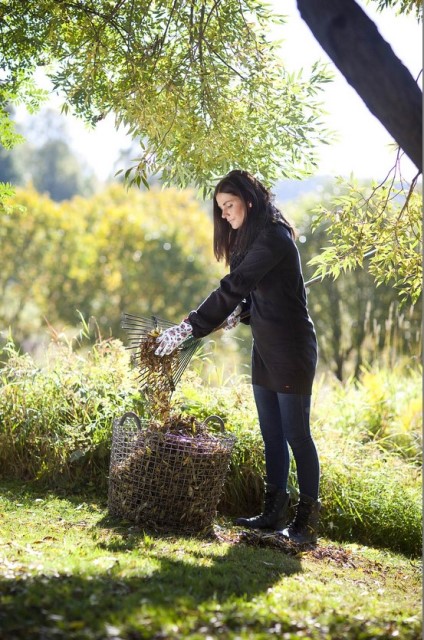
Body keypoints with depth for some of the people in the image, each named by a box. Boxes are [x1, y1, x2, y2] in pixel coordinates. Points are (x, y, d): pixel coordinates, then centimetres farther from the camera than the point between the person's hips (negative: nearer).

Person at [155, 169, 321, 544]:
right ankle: (274, 512, 18)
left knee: (296, 434, -3)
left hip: (290, 350, -9)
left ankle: (308, 519, 7)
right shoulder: (252, 238, 13)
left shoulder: (273, 237, -18)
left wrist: (188, 328, -29)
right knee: (272, 434, 11)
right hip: (264, 348, 9)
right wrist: (241, 311, -2)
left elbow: (233, 288, -26)